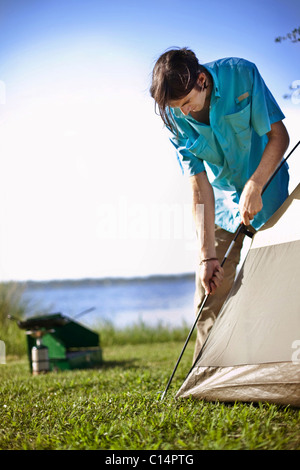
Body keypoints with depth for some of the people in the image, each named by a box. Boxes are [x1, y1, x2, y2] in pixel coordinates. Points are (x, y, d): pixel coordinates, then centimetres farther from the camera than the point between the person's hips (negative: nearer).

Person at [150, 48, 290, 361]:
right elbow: (198, 185, -17)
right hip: (223, 197, 3)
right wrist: (207, 254, -22)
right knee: (210, 289, -2)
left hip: (266, 187, -2)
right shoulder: (175, 119, -17)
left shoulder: (241, 74, -25)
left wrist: (254, 187, -26)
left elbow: (279, 136, -16)